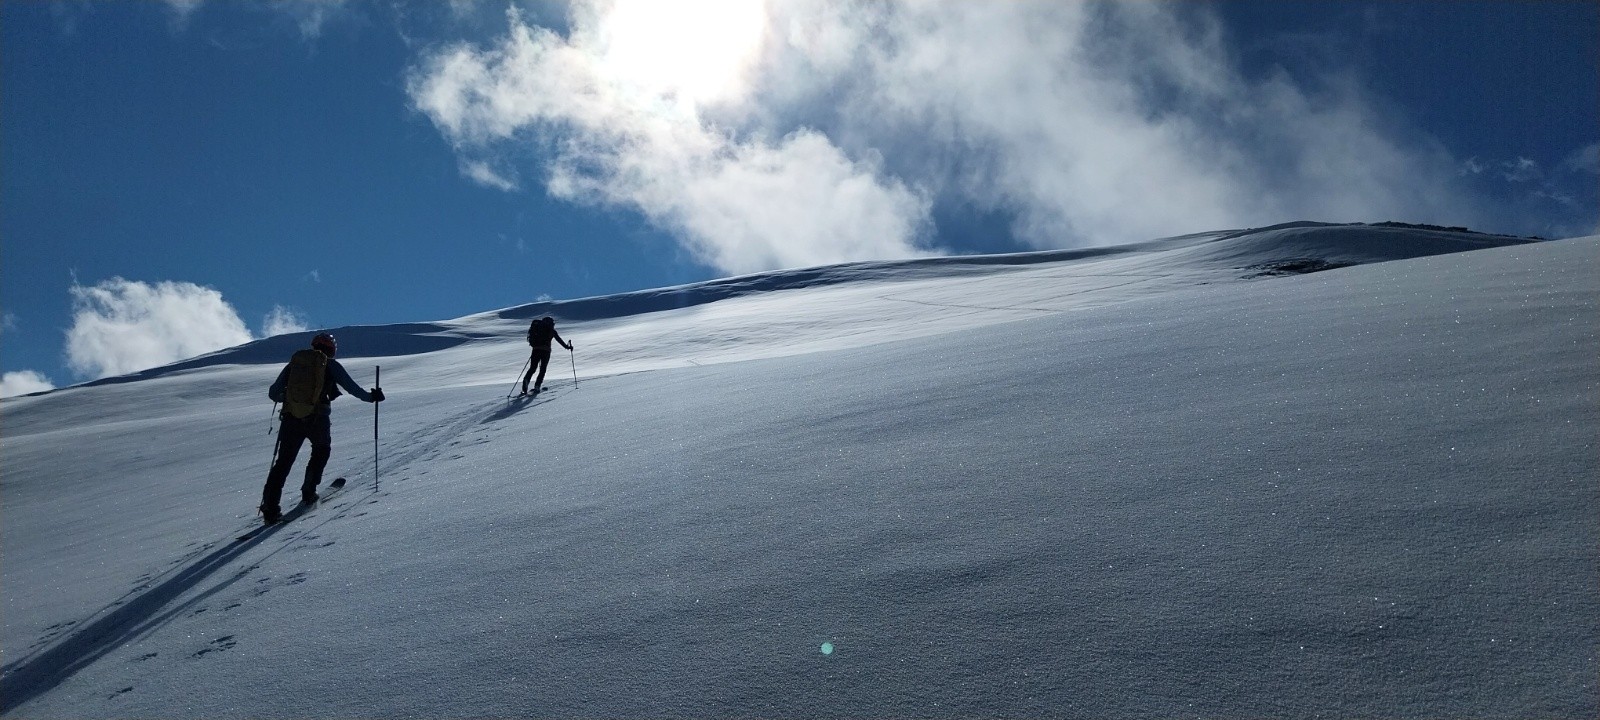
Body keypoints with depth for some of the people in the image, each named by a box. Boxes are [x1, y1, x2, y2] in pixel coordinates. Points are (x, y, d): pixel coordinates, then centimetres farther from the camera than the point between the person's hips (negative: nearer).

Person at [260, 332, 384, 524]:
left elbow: (273, 393, 15)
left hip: (291, 418, 2)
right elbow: (351, 387, 5)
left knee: (284, 461, 8)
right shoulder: (330, 365, 6)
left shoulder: (294, 362, 14)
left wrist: (286, 398, 36)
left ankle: (270, 506, -2)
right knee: (321, 450, 26)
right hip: (318, 419, -2)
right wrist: (371, 397, 20)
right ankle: (308, 492, 20)